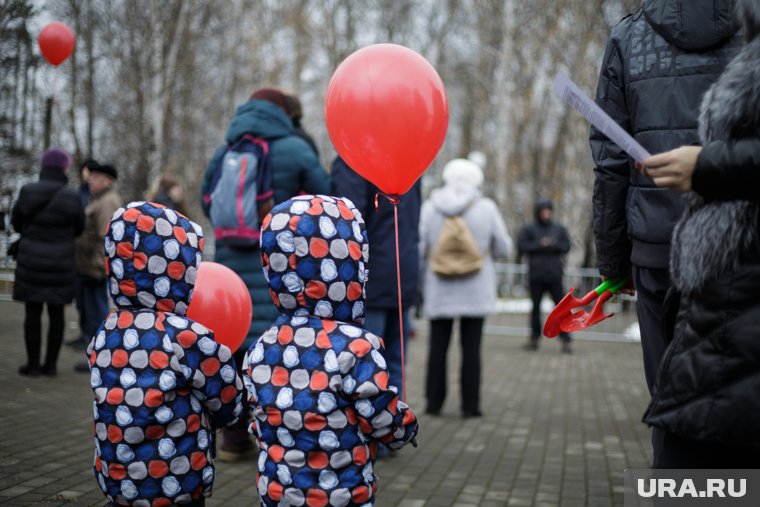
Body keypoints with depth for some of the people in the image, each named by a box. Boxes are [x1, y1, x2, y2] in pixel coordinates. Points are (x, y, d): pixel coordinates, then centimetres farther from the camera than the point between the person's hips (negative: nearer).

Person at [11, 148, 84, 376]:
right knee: (56, 313, 9)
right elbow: (78, 229, 5)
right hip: (61, 263, 0)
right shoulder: (71, 197, -9)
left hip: (31, 261, 0)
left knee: (32, 312, 7)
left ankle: (33, 364, 10)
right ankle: (51, 363, 12)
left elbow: (16, 222, 7)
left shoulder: (28, 192, -6)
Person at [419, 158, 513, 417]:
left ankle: (434, 402, 11)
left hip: (439, 289, 1)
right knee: (471, 347, 3)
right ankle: (470, 404, 4)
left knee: (438, 345, 9)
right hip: (475, 290, -1)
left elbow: (419, 248, -5)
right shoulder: (486, 208, -4)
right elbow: (503, 248, 1)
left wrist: (418, 279, 7)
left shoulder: (430, 208, -2)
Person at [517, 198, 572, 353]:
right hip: (536, 276, 0)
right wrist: (539, 244, -13)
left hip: (554, 276, 0)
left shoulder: (559, 229, 10)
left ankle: (565, 341, -4)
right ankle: (534, 338, 16)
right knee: (535, 307, 6)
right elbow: (521, 247, -6)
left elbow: (567, 246, 3)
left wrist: (555, 244, -15)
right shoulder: (528, 229, 4)